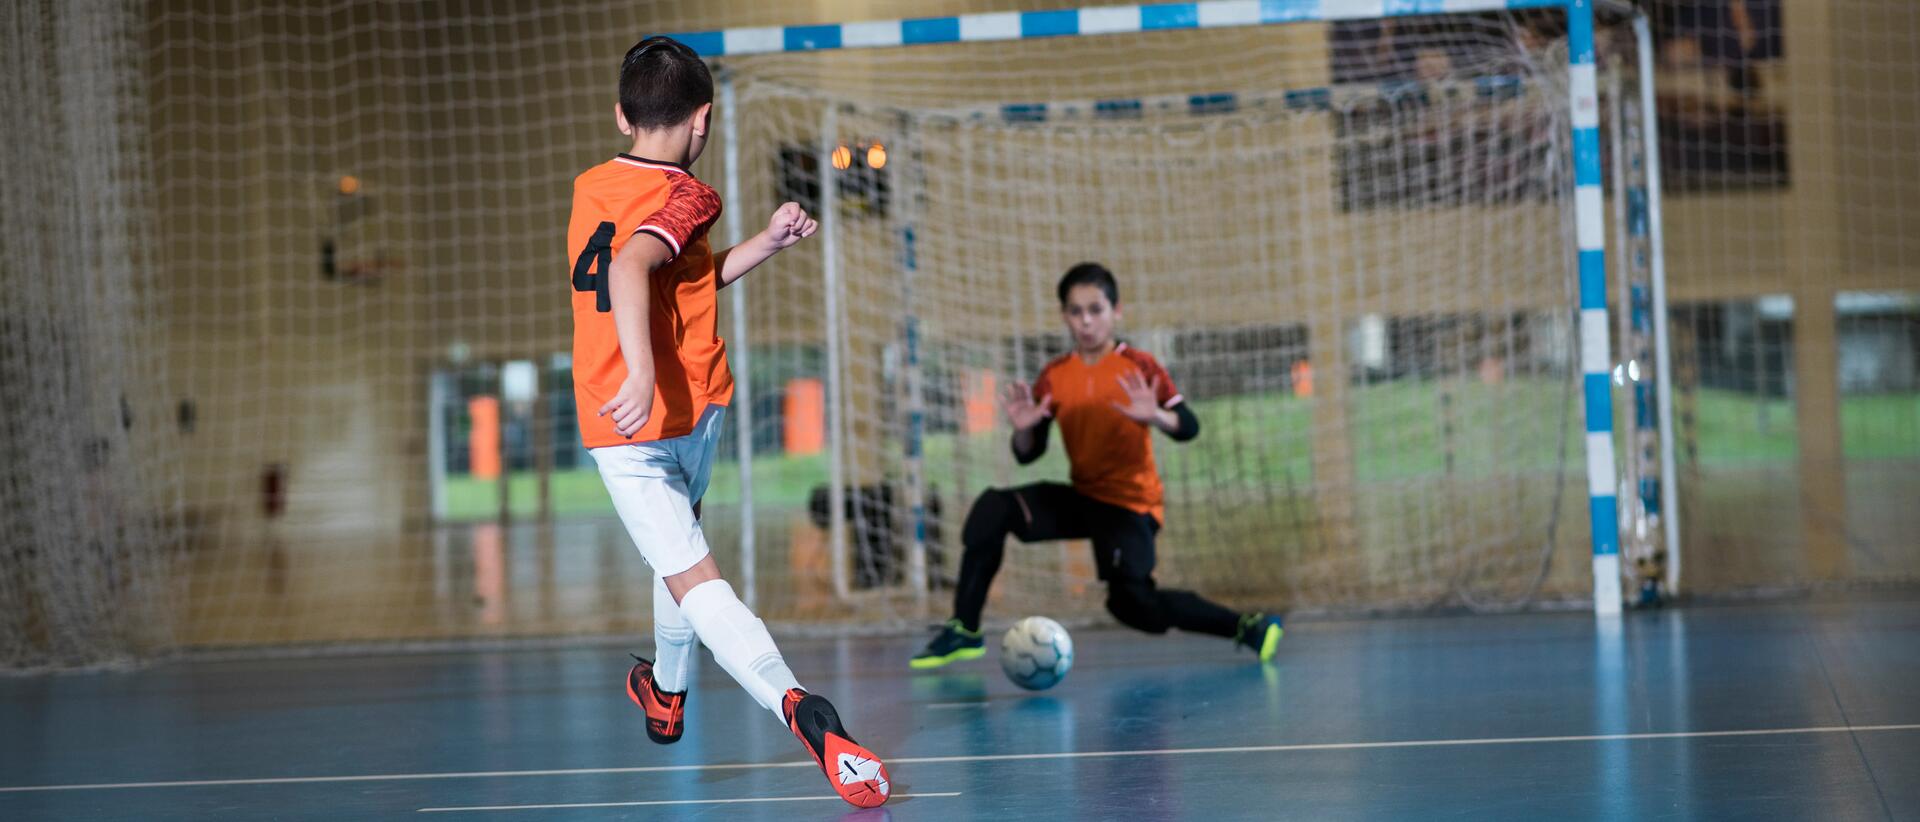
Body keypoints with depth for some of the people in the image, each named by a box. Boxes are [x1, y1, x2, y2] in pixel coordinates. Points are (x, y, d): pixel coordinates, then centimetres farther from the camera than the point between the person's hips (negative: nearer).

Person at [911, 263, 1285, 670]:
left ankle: (1245, 626, -5)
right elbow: (1028, 454, 1)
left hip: (1131, 506, -5)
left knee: (1134, 605, -22)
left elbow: (1188, 427, -18)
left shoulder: (1138, 366, -9)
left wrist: (1155, 416, -39)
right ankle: (963, 630, -13)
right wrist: (1023, 430, -21)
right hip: (1083, 498, 5)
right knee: (993, 508, -16)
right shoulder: (1054, 376, 2)